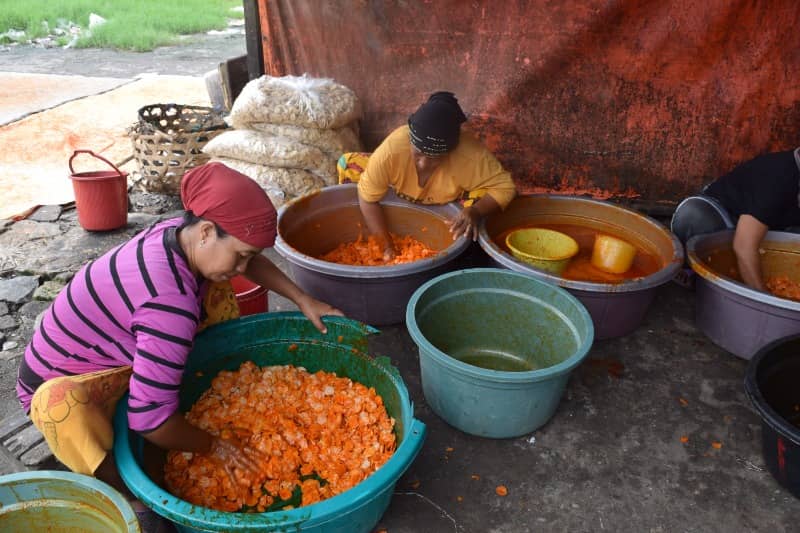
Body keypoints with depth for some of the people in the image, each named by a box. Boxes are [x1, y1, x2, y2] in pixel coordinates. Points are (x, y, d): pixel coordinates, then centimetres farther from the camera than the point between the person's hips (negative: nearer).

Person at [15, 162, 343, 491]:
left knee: (216, 291, 0)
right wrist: (215, 446, -23)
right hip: (63, 384, -8)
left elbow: (251, 262, 5)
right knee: (61, 403, -42)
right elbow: (150, 420, -40)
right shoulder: (170, 302, -40)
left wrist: (302, 299, -3)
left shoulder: (181, 233, -16)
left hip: (123, 354, 8)